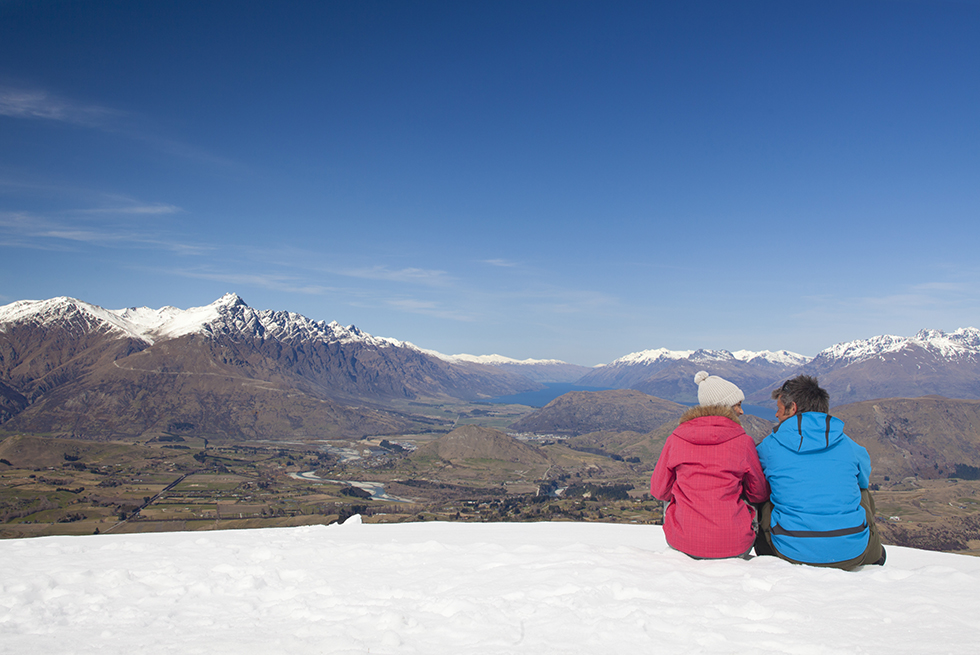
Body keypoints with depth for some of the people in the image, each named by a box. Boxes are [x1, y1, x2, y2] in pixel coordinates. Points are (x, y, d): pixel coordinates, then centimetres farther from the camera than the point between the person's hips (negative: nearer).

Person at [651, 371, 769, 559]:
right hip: (733, 546, -1)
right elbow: (759, 493, 10)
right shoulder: (743, 441, -4)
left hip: (683, 542, 1)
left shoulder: (676, 438, -1)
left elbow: (659, 489, 9)